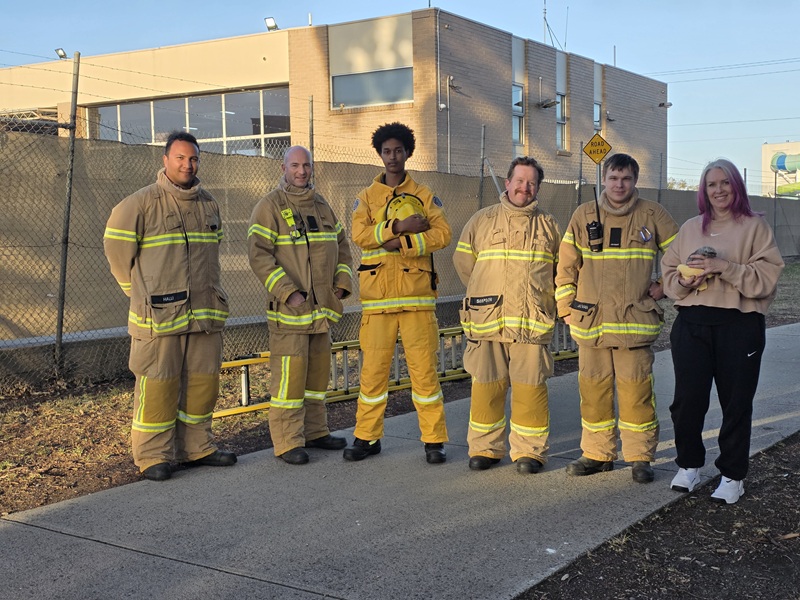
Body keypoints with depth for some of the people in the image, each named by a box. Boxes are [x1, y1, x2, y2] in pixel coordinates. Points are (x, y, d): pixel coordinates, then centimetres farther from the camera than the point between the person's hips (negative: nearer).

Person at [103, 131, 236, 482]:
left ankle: (196, 448, 22)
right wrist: (140, 290, 6)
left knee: (203, 381, 10)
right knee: (157, 384, -3)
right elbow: (116, 246, -1)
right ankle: (152, 456, 6)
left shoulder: (209, 205, 13)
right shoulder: (141, 203, -6)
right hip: (159, 315, -6)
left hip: (206, 313, 6)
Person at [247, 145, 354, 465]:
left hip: (322, 307, 7)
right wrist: (288, 292, -21)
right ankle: (287, 442, -1)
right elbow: (259, 256, -15)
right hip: (288, 307, -7)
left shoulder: (322, 206, 14)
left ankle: (315, 431, 25)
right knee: (289, 371, -7)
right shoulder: (269, 207, -8)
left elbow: (341, 246, 21)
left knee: (318, 369, 13)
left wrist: (342, 283, 6)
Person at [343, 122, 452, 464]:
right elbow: (359, 234, -7)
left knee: (424, 367, -1)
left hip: (416, 294, -1)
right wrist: (398, 226, -17)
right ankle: (367, 437, 15)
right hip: (377, 296, 1)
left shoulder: (424, 195, 9)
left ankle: (434, 440, 7)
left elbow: (443, 234, -4)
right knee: (373, 368, 4)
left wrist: (403, 244, -14)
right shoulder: (367, 198, 11)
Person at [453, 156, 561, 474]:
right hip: (487, 319, 0)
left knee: (530, 387, -2)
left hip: (532, 322, 0)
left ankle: (529, 450, 9)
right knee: (486, 385, 3)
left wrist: (543, 300, 12)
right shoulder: (481, 221, 10)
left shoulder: (548, 225, 12)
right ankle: (484, 448, 14)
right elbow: (464, 262, 16)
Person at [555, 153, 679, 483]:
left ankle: (640, 457, 12)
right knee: (593, 388, 7)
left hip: (636, 320, -2)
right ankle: (597, 454, 20)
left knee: (636, 390, -1)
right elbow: (566, 265, 11)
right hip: (590, 320, 2)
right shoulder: (584, 215, 6)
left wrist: (664, 287, 5)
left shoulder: (652, 215, 2)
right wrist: (566, 306, 8)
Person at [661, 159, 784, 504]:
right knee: (687, 400, 1)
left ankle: (732, 475, 17)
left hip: (739, 325, -3)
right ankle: (689, 465, 22)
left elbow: (767, 278, -9)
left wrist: (724, 267, -19)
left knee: (736, 404, 4)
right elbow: (669, 276, 11)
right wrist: (687, 276, -10)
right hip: (692, 324, 3)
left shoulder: (754, 227, 2)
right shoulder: (690, 229, 14)